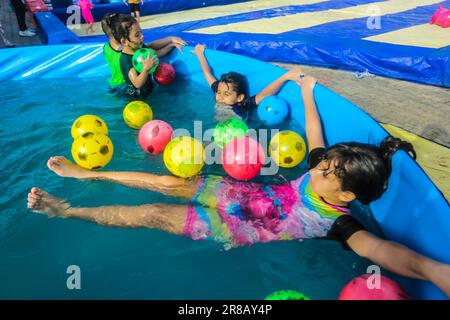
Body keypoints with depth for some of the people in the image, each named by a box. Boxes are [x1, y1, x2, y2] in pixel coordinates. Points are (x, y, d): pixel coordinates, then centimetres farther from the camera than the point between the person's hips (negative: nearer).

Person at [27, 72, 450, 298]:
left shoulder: (337, 224, -23)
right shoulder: (320, 171, -6)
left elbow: (395, 255, -37)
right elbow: (313, 134, 9)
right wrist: (307, 93, 18)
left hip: (237, 230, -5)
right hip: (240, 192, 5)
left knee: (154, 215, -9)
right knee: (169, 184, 2)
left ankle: (66, 210, 7)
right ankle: (86, 173, 22)